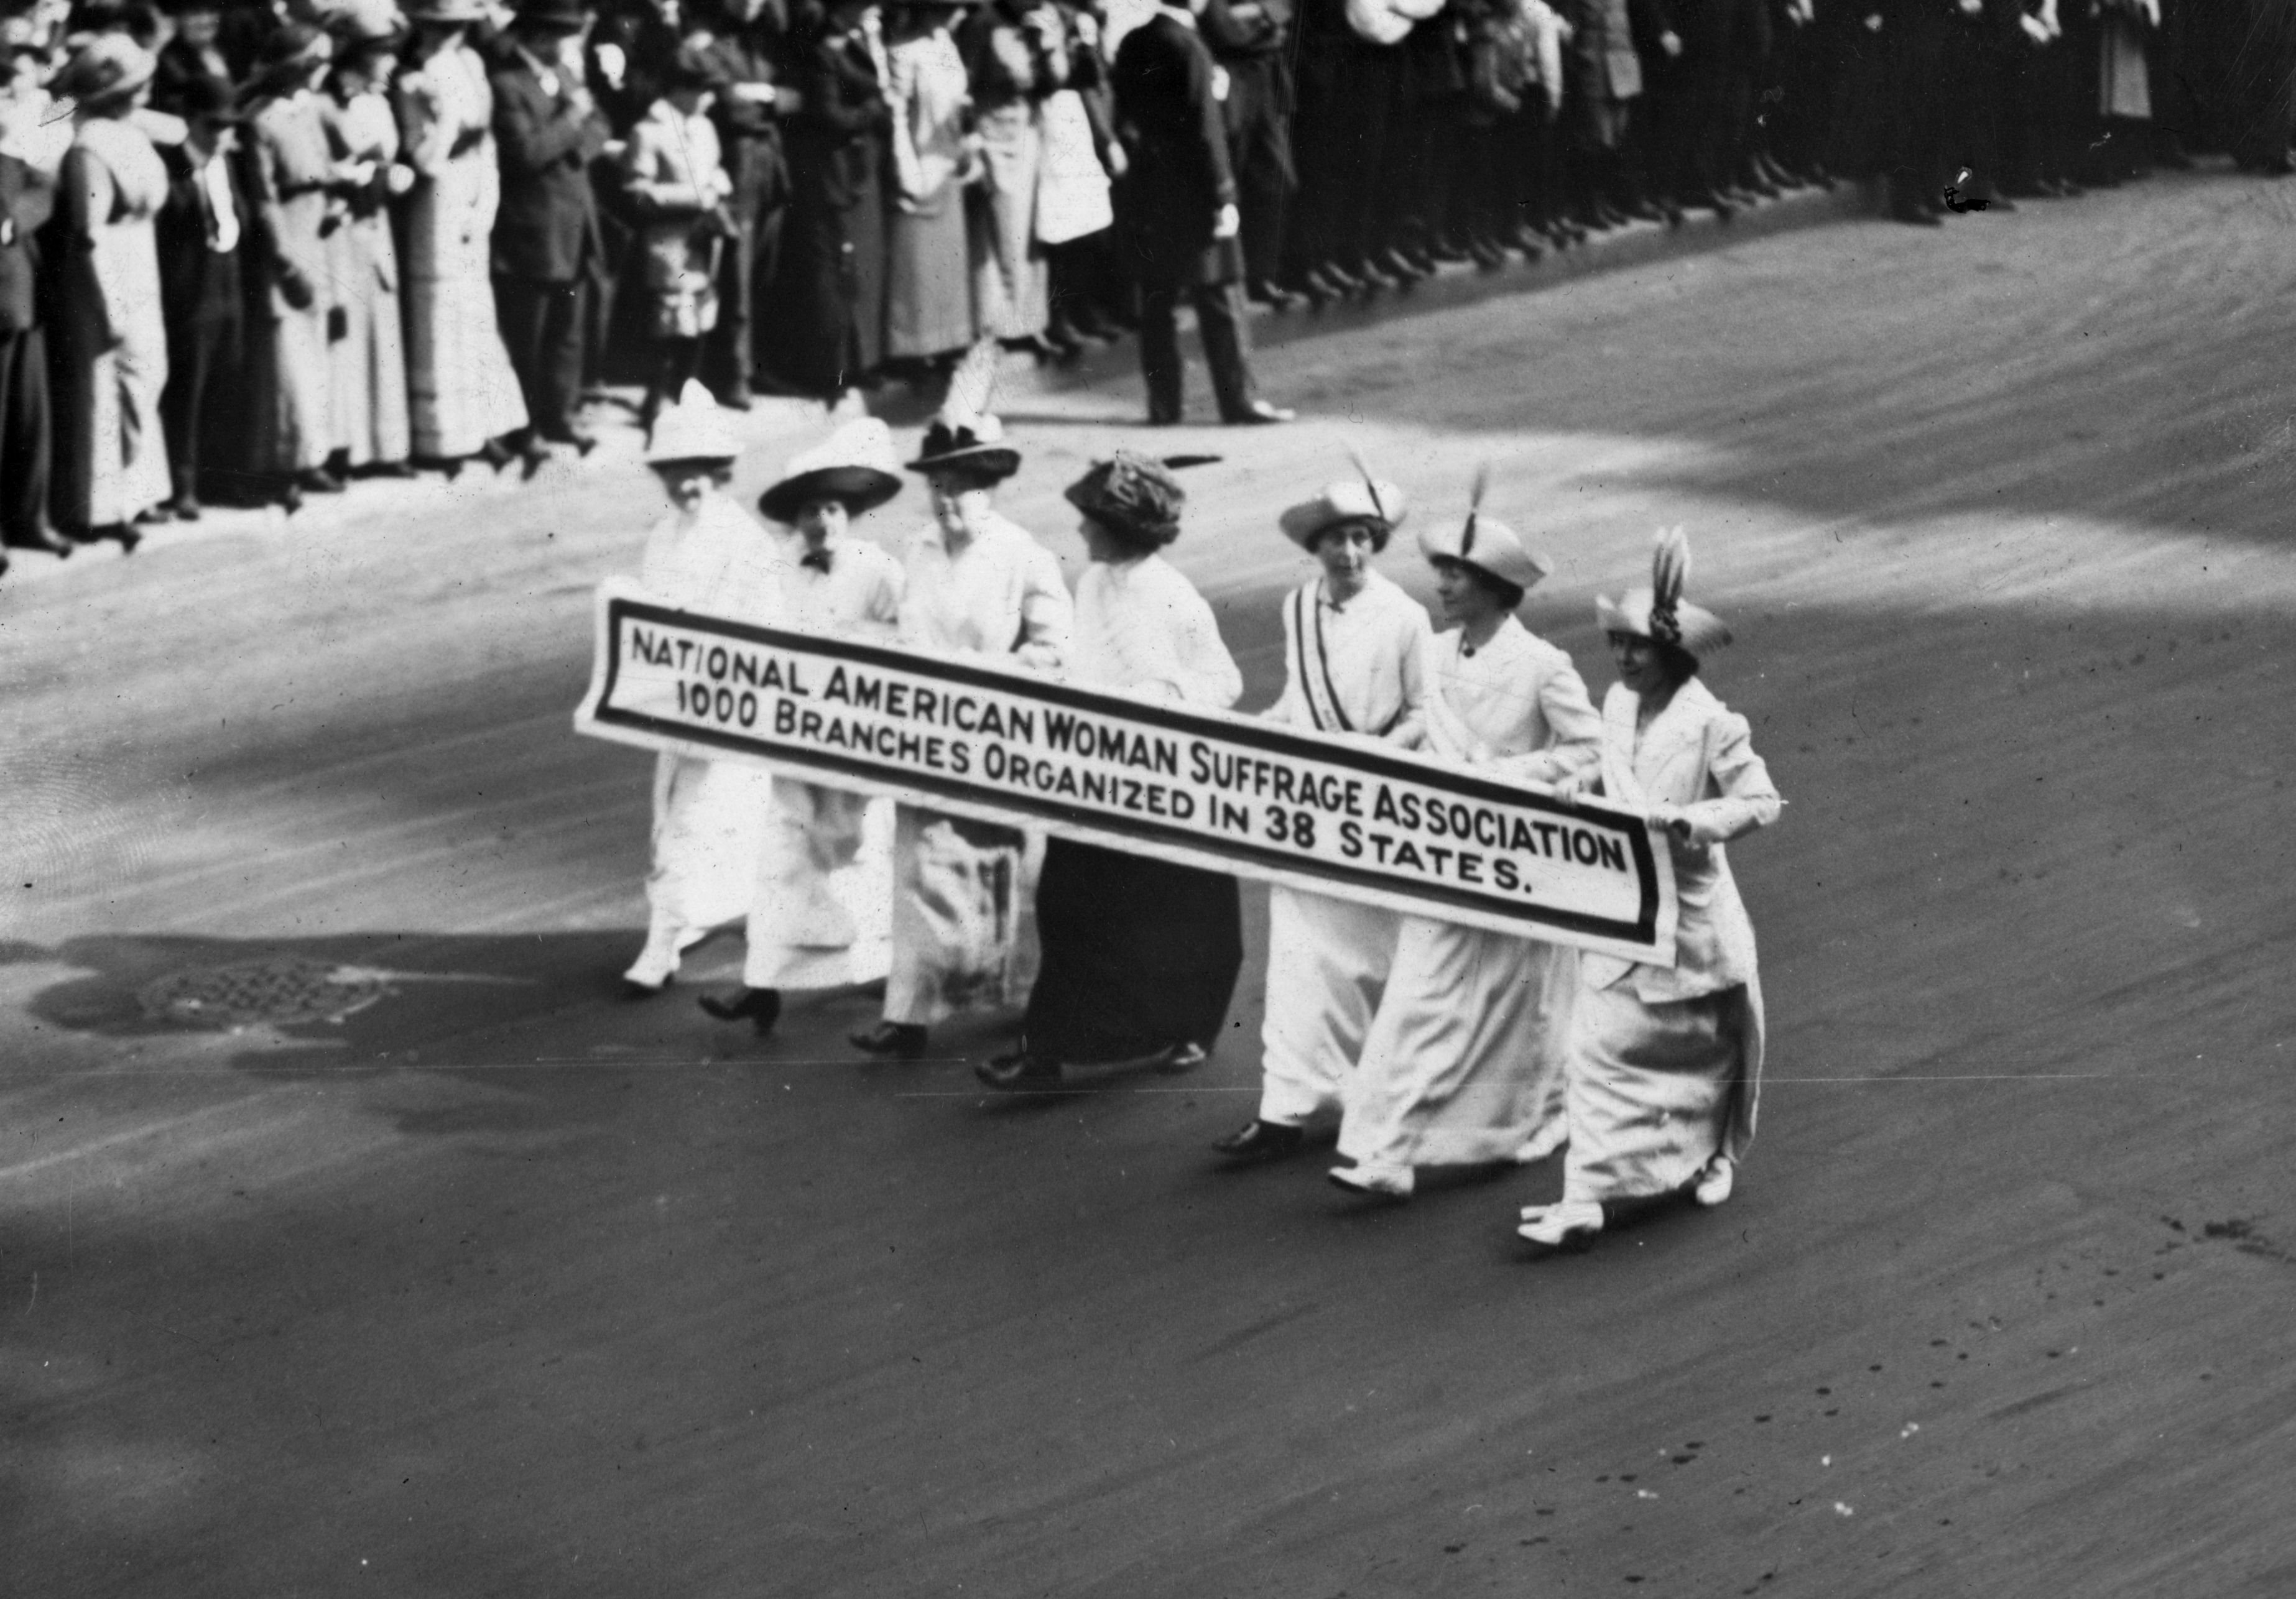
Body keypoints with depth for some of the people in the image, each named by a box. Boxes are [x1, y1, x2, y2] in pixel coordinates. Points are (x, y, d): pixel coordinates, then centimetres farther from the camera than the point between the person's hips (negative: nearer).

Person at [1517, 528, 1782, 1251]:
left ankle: (1714, 1155, 40)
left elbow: (1761, 802, -17)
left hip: (1688, 913, -5)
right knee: (1600, 1049, -3)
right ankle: (1587, 1197, 2)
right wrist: (1585, 786, 0)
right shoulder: (1618, 703, 3)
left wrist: (1684, 820, -27)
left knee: (1706, 1048, 16)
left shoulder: (1709, 723, -17)